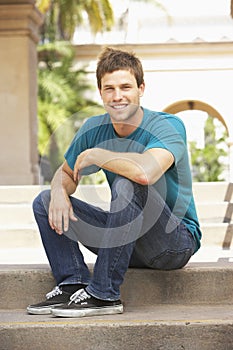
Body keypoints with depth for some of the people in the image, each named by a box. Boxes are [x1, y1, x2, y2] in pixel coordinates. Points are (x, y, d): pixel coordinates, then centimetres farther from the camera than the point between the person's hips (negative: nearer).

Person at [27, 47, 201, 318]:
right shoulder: (95, 129, -1)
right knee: (45, 202, 1)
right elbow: (66, 174, 12)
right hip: (131, 239, 6)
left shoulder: (167, 127, -19)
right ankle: (73, 284, -13)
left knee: (126, 185, -34)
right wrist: (59, 192, -14)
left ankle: (103, 295, -28)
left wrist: (94, 155, -24)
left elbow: (146, 172, -41)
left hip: (178, 241, -6)